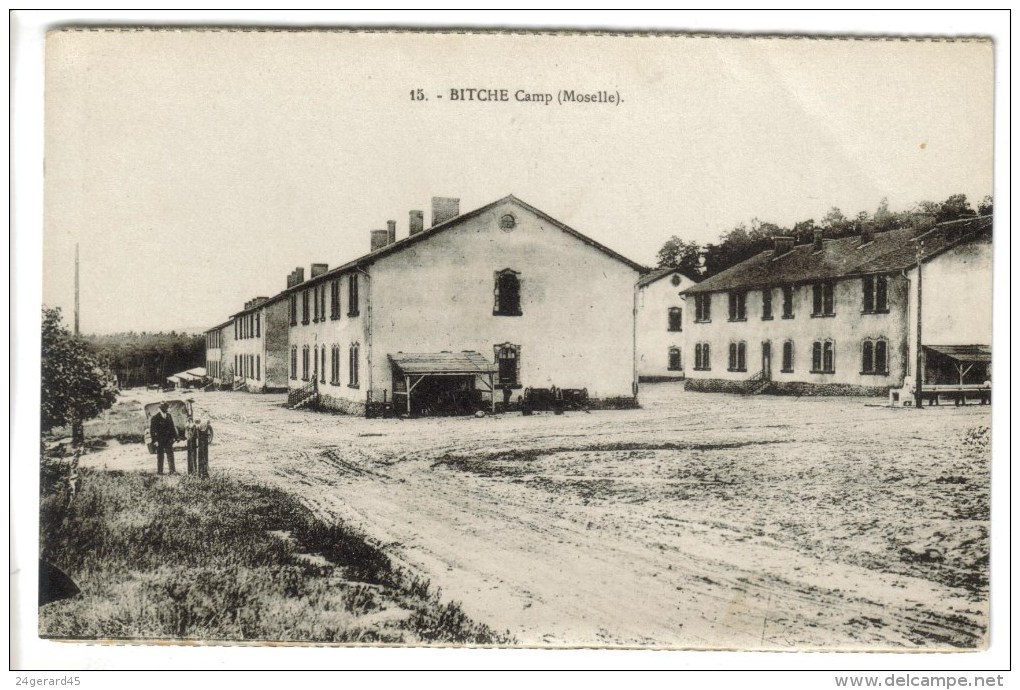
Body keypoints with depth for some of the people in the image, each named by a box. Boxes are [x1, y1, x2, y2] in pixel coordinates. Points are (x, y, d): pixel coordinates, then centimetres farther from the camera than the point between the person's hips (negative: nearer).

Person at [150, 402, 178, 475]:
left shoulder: (169, 416, 4)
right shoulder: (155, 418, -10)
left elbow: (172, 427, 13)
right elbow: (152, 430, -9)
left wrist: (174, 436, 8)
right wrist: (155, 440, -13)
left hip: (168, 439, 4)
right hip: (160, 440, -4)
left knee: (170, 455, 1)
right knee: (160, 456, 5)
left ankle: (172, 470, 3)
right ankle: (159, 471, 13)